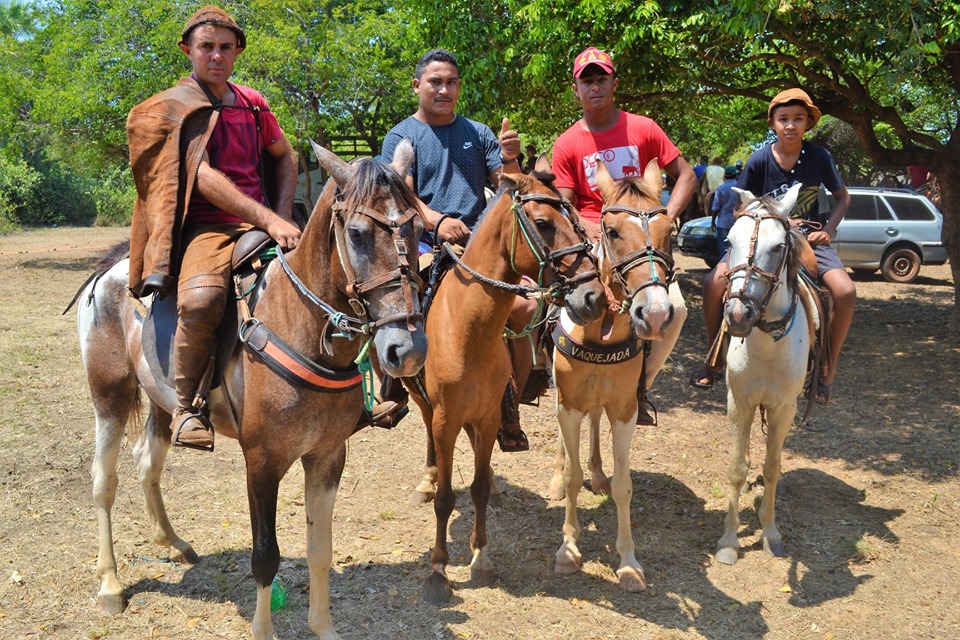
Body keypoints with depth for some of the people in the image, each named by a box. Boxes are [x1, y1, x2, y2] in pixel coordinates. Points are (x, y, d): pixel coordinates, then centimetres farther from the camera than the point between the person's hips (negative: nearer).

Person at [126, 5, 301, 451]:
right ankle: (188, 405, -14)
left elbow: (284, 157, 28)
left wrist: (282, 215, 9)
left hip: (258, 224, 6)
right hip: (207, 227, -6)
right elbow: (203, 177, -14)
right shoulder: (174, 108, -1)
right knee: (201, 300, -36)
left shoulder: (252, 104, 16)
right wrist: (268, 220, -24)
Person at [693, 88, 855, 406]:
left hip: (809, 238, 0)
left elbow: (842, 197, 9)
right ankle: (715, 359, -1)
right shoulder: (760, 160, -7)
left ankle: (827, 370, -6)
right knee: (714, 282, -22)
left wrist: (827, 231, -7)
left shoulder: (819, 157, -5)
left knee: (845, 292, -25)